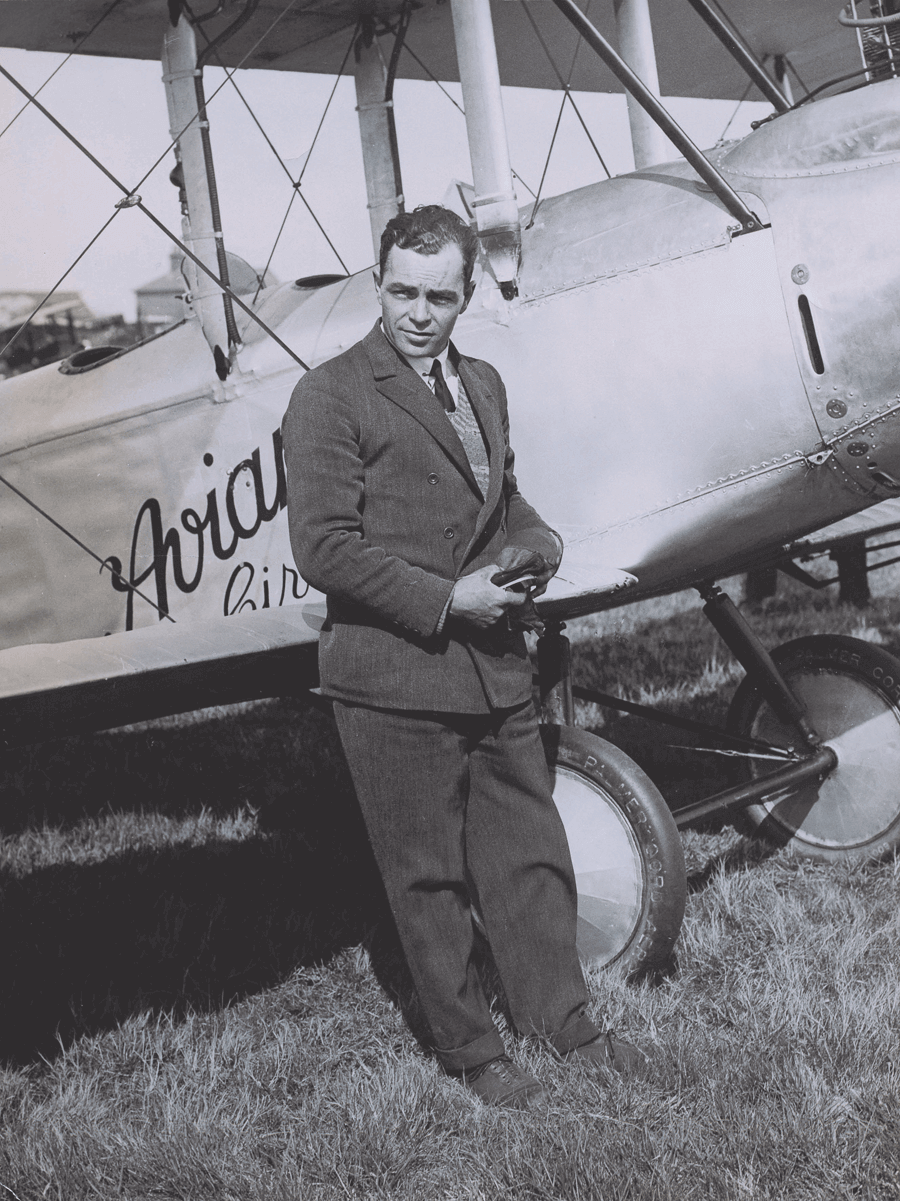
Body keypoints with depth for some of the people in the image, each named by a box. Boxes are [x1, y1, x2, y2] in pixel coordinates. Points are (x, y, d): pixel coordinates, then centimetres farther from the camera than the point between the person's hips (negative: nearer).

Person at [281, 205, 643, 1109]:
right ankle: (469, 1052, 20)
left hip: (495, 670, 7)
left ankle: (561, 1021, 30)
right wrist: (446, 600, -18)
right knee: (428, 876, 6)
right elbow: (323, 545, -15)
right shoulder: (330, 398, -9)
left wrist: (534, 544, 4)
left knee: (530, 854, 14)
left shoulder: (482, 385, 15)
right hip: (395, 680, -6)